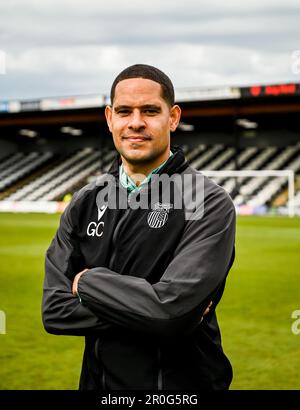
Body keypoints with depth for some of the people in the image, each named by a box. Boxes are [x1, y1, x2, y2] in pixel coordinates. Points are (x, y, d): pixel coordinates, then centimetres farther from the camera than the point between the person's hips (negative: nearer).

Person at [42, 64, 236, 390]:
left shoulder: (210, 204, -14)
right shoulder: (85, 203, 1)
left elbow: (174, 308, -26)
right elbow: (55, 311, -7)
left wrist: (90, 281, -13)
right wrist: (155, 311, -18)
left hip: (183, 380, -4)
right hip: (98, 380, 4)